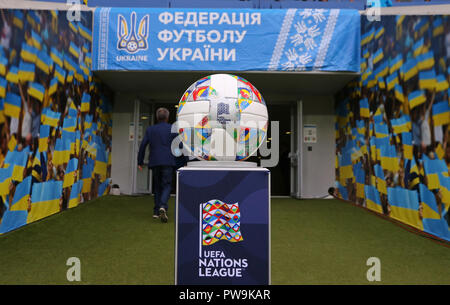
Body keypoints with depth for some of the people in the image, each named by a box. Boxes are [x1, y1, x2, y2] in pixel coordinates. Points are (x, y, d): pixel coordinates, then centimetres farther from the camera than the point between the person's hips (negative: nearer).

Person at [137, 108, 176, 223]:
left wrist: (140, 162, 10)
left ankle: (157, 211, 15)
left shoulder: (150, 129, 8)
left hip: (154, 162, 3)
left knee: (157, 186, 15)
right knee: (166, 185, 1)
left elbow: (143, 145, 5)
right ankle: (162, 207, -23)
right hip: (168, 162, -2)